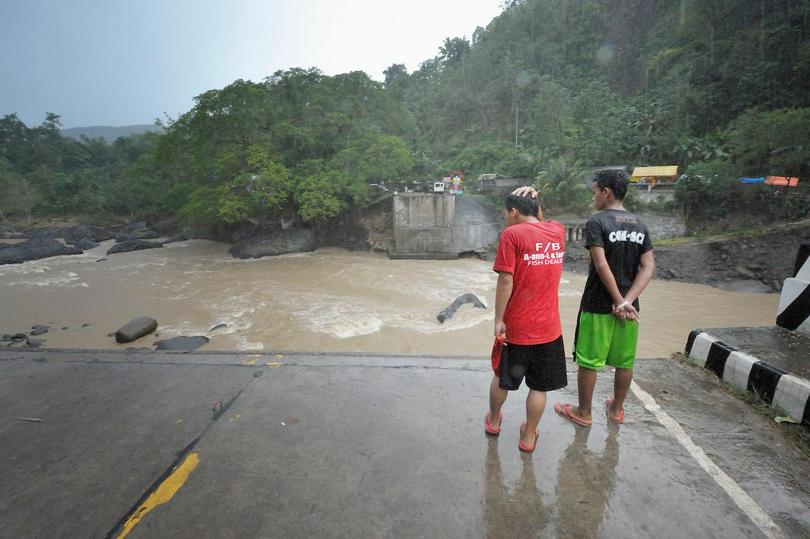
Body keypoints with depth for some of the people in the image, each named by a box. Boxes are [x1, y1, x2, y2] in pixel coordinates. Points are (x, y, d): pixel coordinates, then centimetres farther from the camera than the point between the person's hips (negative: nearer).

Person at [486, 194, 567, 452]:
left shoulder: (512, 234, -13)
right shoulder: (558, 231, 3)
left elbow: (506, 281, -17)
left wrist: (498, 320, -11)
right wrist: (535, 206, 14)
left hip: (516, 326, -3)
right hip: (549, 327, 3)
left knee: (502, 377, 19)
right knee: (539, 386, 14)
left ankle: (493, 421, 38)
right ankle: (529, 436, 26)